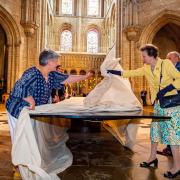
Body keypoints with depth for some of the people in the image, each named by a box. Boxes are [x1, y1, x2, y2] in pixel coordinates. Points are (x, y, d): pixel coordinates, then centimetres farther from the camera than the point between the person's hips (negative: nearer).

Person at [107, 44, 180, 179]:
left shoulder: (166, 64, -14)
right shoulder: (146, 68, 4)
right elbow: (131, 73, 10)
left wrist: (165, 89, -26)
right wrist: (114, 72, 8)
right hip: (158, 103, 7)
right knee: (155, 130, 13)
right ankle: (153, 158, 28)